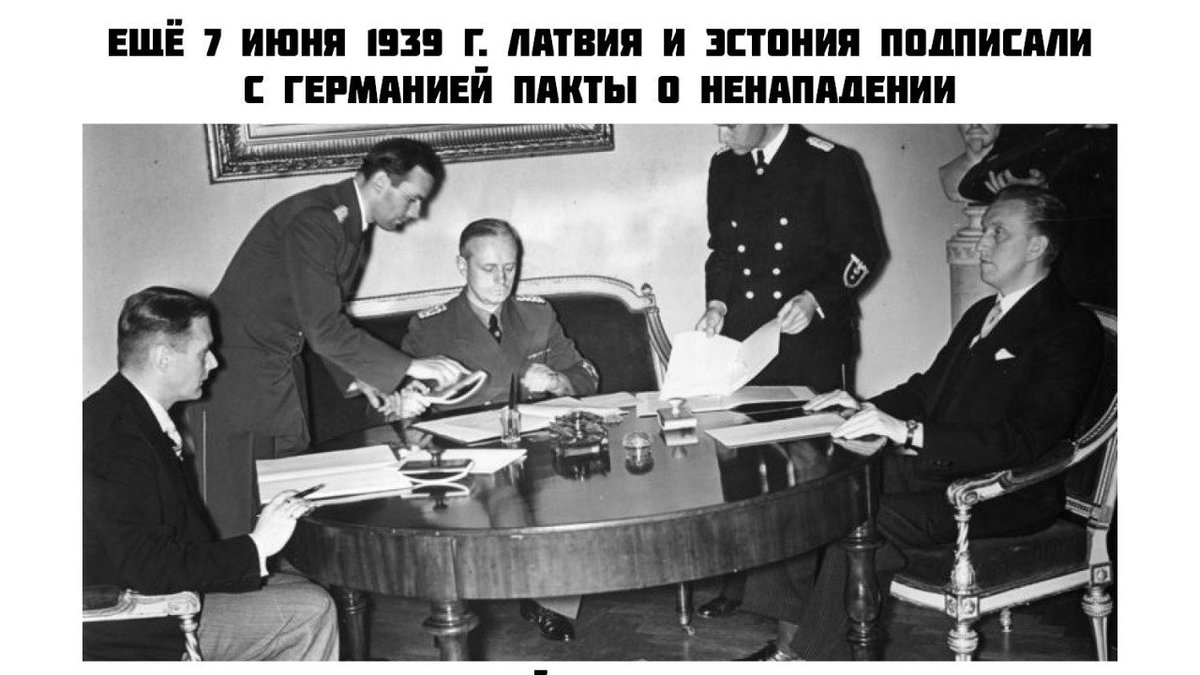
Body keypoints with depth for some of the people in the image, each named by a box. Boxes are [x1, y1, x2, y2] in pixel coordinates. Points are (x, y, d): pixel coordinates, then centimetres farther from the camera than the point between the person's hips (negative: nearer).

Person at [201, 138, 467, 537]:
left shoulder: (352, 223, 7)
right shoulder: (313, 220, -23)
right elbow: (323, 329, -28)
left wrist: (357, 378, 6)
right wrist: (410, 367, -24)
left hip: (283, 369, 9)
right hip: (235, 367, -9)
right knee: (234, 518, -5)